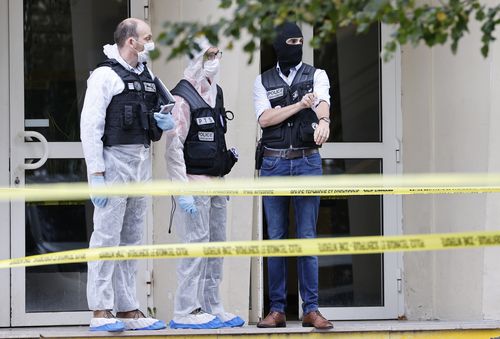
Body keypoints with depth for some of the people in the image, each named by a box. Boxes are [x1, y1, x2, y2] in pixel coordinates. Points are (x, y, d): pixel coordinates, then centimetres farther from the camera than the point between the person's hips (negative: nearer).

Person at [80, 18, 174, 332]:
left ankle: (127, 308, 15)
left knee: (132, 238, 10)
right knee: (107, 236, -7)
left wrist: (163, 122, 0)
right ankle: (101, 311, -6)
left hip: (142, 163, 8)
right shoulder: (105, 76, -8)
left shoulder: (147, 76, 16)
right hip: (114, 161, -8)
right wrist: (96, 174, -19)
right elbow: (90, 126, -13)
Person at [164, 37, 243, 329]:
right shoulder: (183, 98, -13)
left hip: (215, 183, 9)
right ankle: (186, 312, -5)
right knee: (196, 246, -9)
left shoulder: (215, 94, 15)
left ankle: (211, 307, 19)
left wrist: (228, 155, 15)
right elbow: (174, 148, -17)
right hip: (194, 183, -9)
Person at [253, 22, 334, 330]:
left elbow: (322, 101, -15)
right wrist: (300, 104, -13)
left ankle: (311, 309, 0)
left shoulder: (316, 75, 6)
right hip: (274, 163, 1)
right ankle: (277, 309, 6)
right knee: (276, 237, 3)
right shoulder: (263, 81, 10)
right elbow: (265, 119, -4)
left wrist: (323, 121, -38)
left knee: (307, 237, -2)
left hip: (307, 162, -1)